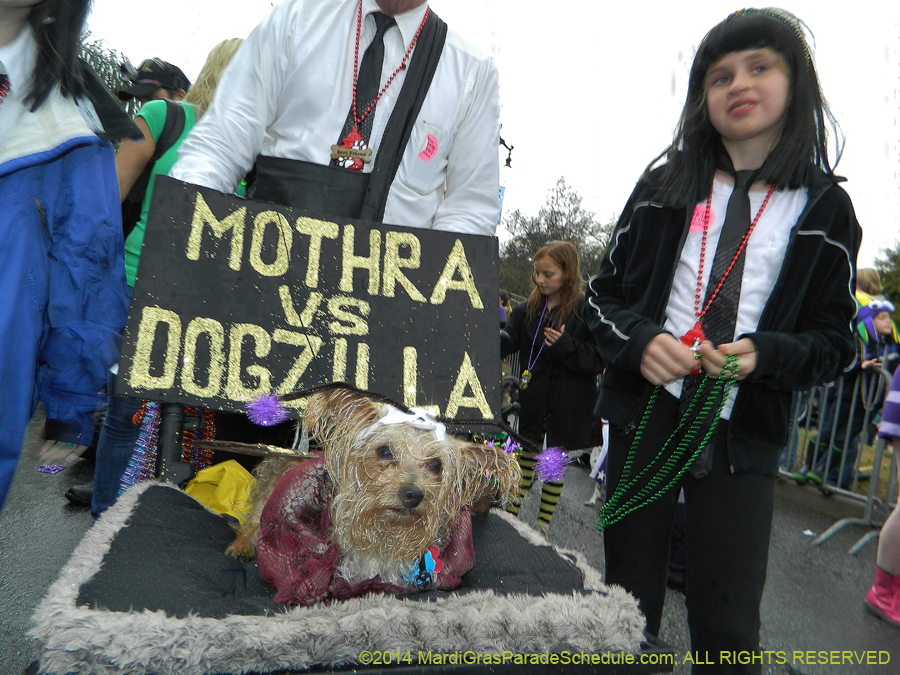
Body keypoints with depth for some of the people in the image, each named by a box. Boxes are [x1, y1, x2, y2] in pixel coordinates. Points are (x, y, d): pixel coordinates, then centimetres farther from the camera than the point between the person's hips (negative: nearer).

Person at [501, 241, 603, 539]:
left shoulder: (586, 310, -11)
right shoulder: (528, 309, 4)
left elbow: (599, 359, -12)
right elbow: (508, 340, -8)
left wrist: (566, 346, -26)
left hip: (569, 404, -3)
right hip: (533, 400, 4)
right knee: (526, 458, 16)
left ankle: (543, 525, 26)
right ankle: (510, 515, 31)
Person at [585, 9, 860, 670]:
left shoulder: (825, 208, 4)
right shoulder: (664, 187, 7)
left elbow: (835, 338, 6)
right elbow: (604, 292, 8)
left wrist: (765, 354, -15)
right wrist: (640, 340, -13)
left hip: (744, 434, -1)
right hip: (647, 414, 1)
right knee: (628, 607, 12)